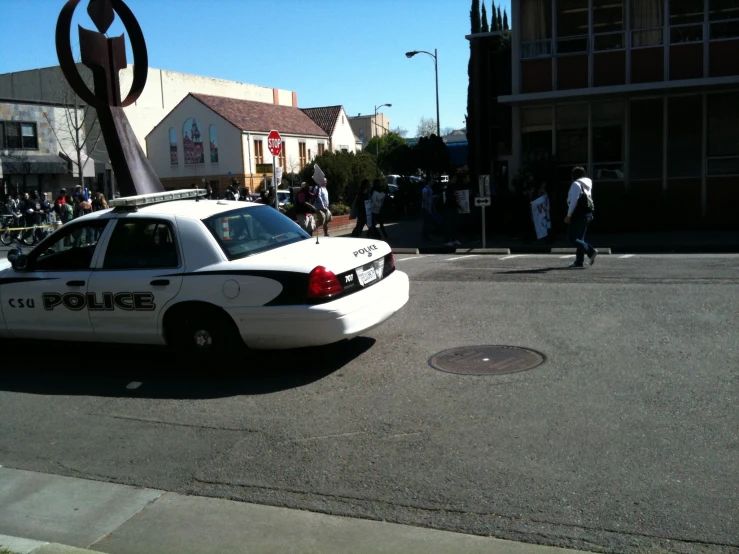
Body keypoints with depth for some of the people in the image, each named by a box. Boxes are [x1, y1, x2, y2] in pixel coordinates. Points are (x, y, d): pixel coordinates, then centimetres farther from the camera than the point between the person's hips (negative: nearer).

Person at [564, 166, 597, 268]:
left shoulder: (576, 184, -8)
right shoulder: (587, 184, 18)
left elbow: (574, 201, -16)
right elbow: (588, 199, 18)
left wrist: (569, 215, -13)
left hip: (579, 214, -9)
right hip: (588, 214, 9)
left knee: (572, 237, -6)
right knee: (580, 237, 12)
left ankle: (591, 251, -18)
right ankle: (579, 261, 10)